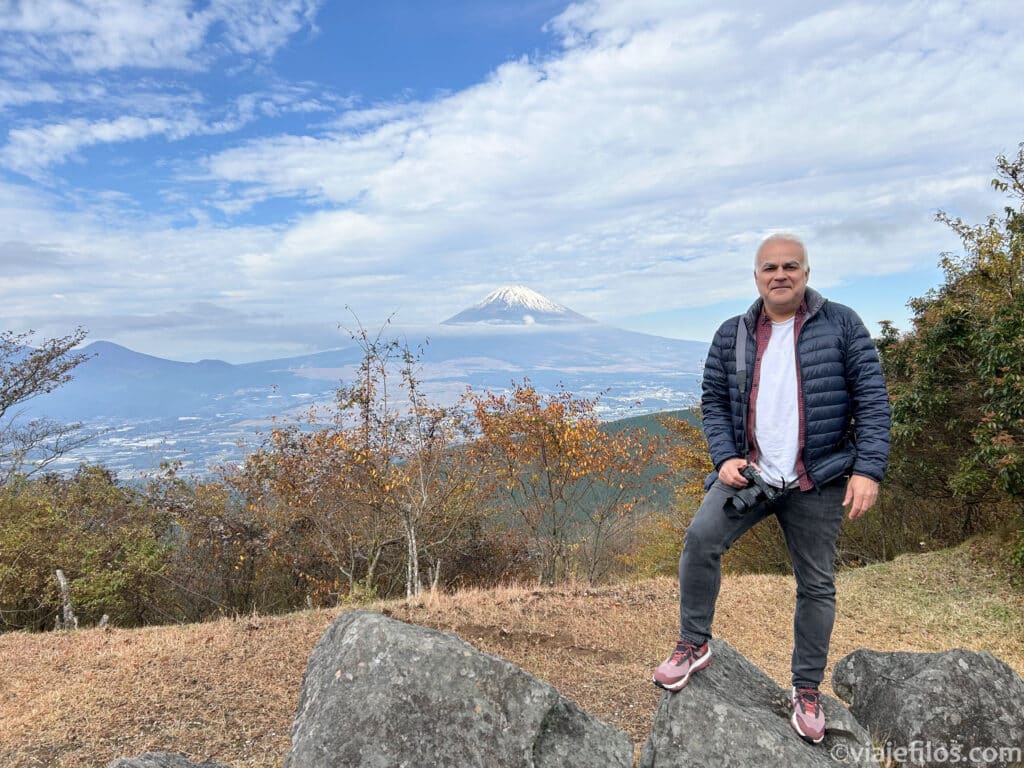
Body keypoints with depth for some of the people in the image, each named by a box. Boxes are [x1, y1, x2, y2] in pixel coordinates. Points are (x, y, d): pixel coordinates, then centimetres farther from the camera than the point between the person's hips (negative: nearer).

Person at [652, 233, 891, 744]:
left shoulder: (840, 324, -2)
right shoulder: (732, 335, 4)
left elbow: (872, 398, -5)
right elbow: (713, 401, 8)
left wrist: (868, 470, -12)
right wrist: (724, 458, -6)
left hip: (818, 481, -1)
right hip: (749, 473, 1)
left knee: (816, 585, 9)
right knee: (700, 537, -20)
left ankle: (807, 689, 28)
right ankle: (693, 645, 1)